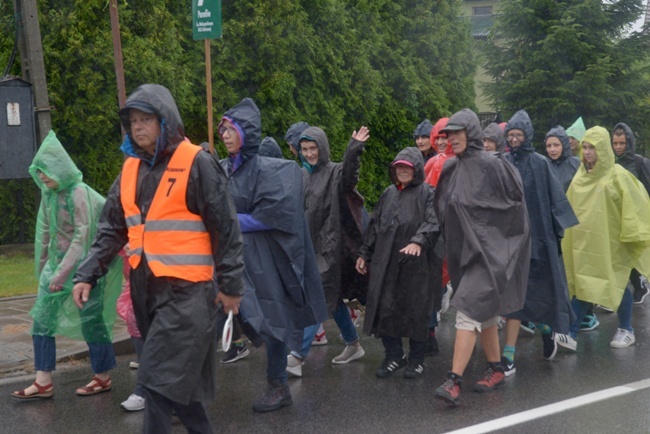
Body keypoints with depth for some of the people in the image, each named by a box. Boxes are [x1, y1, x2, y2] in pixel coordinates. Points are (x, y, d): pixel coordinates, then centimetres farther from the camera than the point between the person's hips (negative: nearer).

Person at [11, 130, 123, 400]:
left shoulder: (79, 194, -17)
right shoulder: (48, 194, 5)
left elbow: (82, 238, -20)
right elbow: (45, 233, 14)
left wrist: (62, 274, -21)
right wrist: (43, 267, 16)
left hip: (84, 264, -8)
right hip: (58, 260, 8)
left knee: (90, 319, 1)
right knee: (42, 317, 2)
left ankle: (103, 378, 17)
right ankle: (43, 383, 6)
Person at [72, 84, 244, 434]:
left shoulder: (196, 164, -8)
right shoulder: (131, 169, 11)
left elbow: (226, 228, -7)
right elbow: (111, 229, 13)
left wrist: (230, 284, -7)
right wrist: (87, 275, 3)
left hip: (186, 288, -6)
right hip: (146, 287, 7)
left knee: (161, 379, -9)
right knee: (179, 376, 14)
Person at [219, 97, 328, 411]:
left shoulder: (269, 170, -10)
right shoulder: (221, 170, 6)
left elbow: (275, 215, -16)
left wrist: (233, 221, -12)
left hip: (263, 259, -5)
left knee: (272, 320, 4)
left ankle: (278, 386, 18)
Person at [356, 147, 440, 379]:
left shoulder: (427, 193, -1)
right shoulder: (389, 194, 17)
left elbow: (432, 222, -15)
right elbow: (375, 225, 22)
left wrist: (419, 241, -32)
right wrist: (365, 253, 19)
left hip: (417, 265, -5)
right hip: (386, 264, 5)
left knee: (417, 312, 3)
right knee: (384, 309, 4)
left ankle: (416, 360, 18)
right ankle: (394, 355, 20)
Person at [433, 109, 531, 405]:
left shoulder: (492, 164, -11)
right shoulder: (450, 170, 8)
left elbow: (517, 203, -6)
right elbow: (443, 211, 15)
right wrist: (450, 253, 11)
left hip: (488, 250, -7)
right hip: (464, 250, 7)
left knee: (469, 309, -14)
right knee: (483, 313, 15)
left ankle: (454, 381, -17)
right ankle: (496, 370, 27)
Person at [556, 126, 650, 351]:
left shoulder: (617, 175, -11)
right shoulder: (581, 176, 5)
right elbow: (570, 206, 12)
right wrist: (568, 234, 14)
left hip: (610, 241, -4)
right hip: (584, 240, 5)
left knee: (617, 284, 8)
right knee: (582, 285, 4)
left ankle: (626, 330, 24)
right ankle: (571, 334, 3)